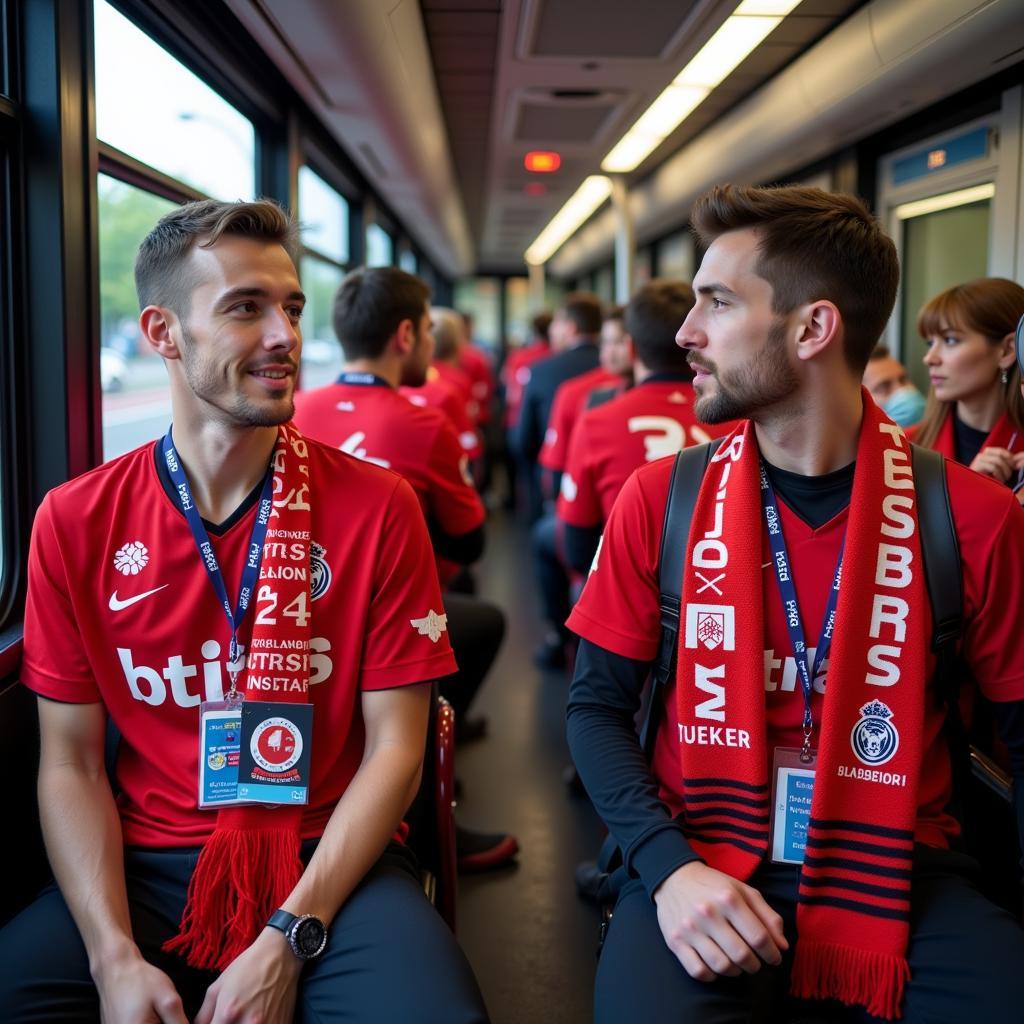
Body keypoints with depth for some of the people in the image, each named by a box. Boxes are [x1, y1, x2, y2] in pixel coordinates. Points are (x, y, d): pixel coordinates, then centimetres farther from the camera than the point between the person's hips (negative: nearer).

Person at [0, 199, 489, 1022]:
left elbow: (395, 747, -5)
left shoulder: (377, 508, -5)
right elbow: (71, 763, 1)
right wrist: (114, 954, -13)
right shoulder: (76, 523, -1)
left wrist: (289, 940, -15)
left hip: (329, 867, -1)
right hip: (143, 869, 1)